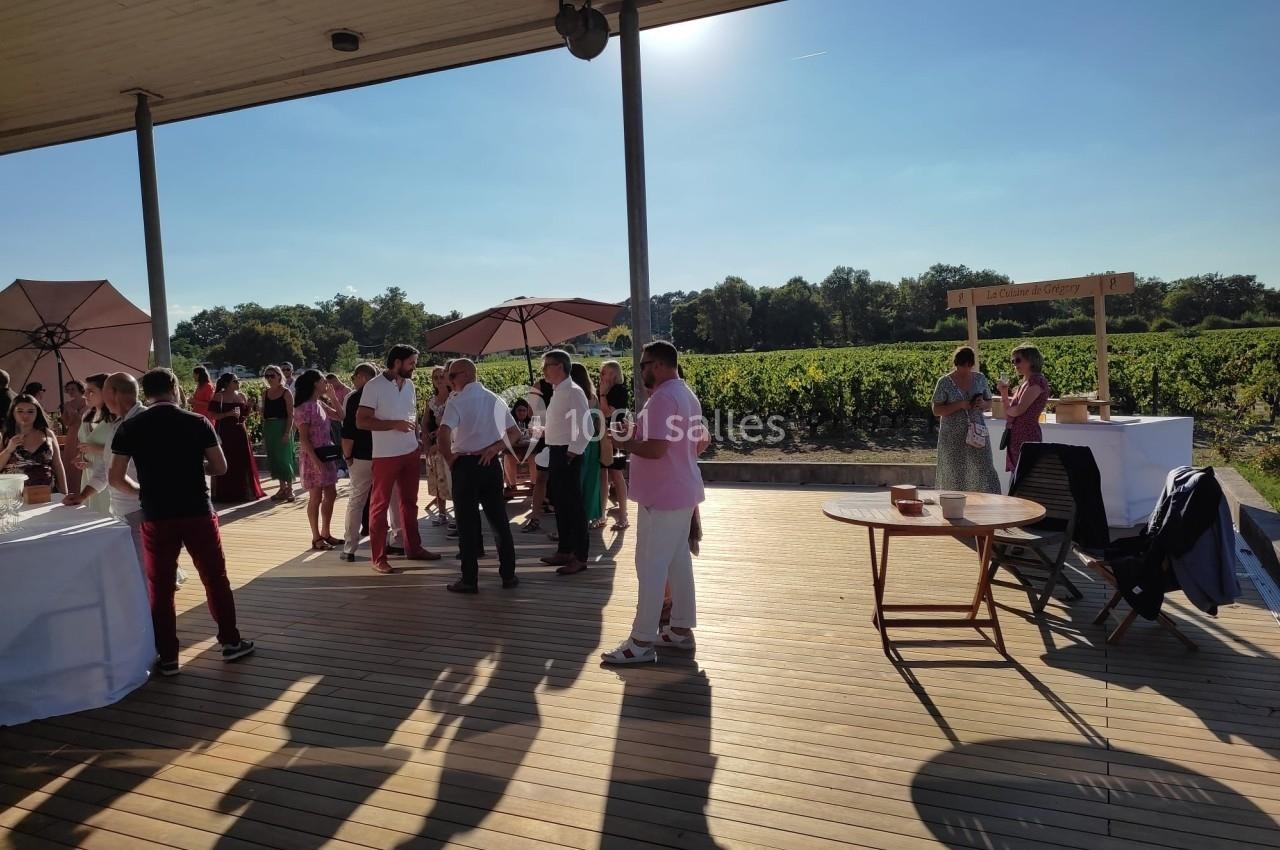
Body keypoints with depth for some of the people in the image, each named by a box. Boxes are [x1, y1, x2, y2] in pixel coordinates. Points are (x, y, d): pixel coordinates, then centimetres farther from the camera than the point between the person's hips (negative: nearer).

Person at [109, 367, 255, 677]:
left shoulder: (130, 427, -2)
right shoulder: (197, 422, -4)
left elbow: (115, 478, -3)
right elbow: (220, 467, 0)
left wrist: (142, 491, 15)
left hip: (156, 517, 1)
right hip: (198, 513, 0)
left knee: (160, 588, 10)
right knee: (215, 578, 12)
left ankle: (168, 658, 16)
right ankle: (230, 642, 21)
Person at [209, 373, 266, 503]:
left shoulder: (241, 396, 10)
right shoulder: (218, 397, -5)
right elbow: (212, 415, -10)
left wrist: (249, 408, -2)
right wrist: (229, 413, -20)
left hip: (239, 431, 5)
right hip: (224, 433, -5)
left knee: (243, 462, 6)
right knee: (226, 464, -3)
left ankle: (244, 491, 16)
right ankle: (225, 494, 5)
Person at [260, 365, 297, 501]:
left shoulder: (286, 392, -6)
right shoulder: (265, 393, 10)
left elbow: (291, 414, -10)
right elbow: (264, 414, 13)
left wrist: (288, 432, -17)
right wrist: (264, 434, 9)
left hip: (282, 427, -6)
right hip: (269, 429, 6)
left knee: (285, 457, -3)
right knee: (274, 458, 8)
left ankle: (289, 489, 7)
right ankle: (282, 488, 17)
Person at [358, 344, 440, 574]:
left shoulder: (409, 384, 7)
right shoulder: (374, 386, -13)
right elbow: (361, 421, -17)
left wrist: (418, 441, 9)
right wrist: (394, 424, -23)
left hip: (410, 453, 7)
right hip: (385, 456, -7)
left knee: (409, 502, 16)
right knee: (380, 505, 3)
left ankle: (413, 547, 28)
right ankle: (379, 557, 9)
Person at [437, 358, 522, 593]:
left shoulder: (457, 401, -9)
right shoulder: (495, 399, 9)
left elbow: (443, 437, -22)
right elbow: (515, 434, 11)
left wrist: (450, 460, -7)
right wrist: (494, 448, 2)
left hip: (466, 465, -5)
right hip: (491, 464, 5)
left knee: (467, 523, 3)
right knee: (499, 520, 11)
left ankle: (470, 580, 8)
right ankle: (508, 574, 16)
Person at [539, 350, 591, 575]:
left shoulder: (573, 392, -15)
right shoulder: (557, 392, 13)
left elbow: (586, 427, -21)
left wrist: (573, 452, -20)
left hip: (568, 454, -10)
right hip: (556, 452, 10)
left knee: (573, 504, -3)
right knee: (559, 502, 16)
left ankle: (580, 557, 5)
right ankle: (564, 550, 28)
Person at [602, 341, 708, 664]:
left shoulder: (662, 398, -19)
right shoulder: (687, 394, 13)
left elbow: (655, 448, -27)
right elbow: (702, 441, 20)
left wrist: (625, 441, -11)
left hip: (661, 496, -10)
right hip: (681, 492, 10)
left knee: (651, 567, -4)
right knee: (678, 562, 15)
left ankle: (642, 642, 2)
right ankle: (681, 629, 25)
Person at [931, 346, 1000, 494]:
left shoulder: (980, 378, 6)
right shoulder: (945, 382, -3)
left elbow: (989, 404, 16)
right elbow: (936, 410, -5)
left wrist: (982, 404, -8)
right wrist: (959, 405, -18)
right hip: (953, 437, -2)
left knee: (983, 472, -4)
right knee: (954, 477, 1)